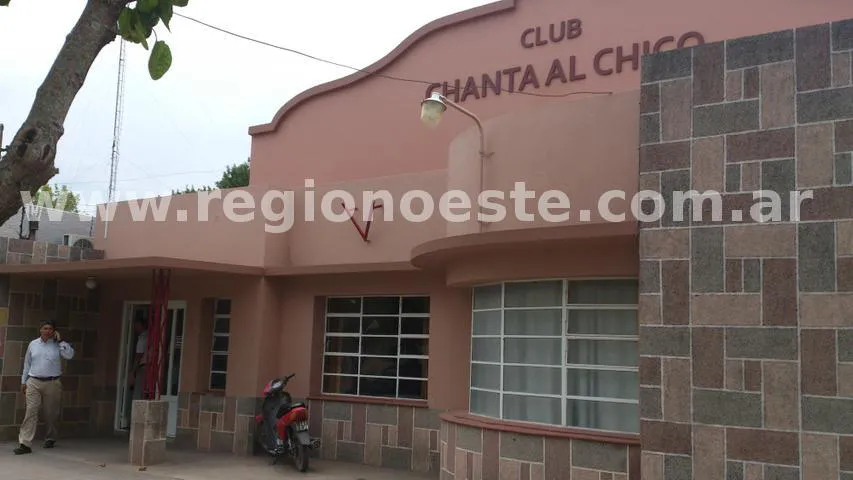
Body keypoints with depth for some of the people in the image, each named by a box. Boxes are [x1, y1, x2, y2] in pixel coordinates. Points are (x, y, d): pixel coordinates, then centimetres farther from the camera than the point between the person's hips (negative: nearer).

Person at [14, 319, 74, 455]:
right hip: (34, 383, 1)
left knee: (51, 414, 9)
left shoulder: (57, 345, 2)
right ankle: (25, 444, -11)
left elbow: (70, 355, -15)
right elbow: (27, 364, 14)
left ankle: (50, 439, 28)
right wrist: (23, 381, 13)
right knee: (31, 412, -9)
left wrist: (60, 340, -13)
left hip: (52, 384, -1)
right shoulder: (33, 344, 8)